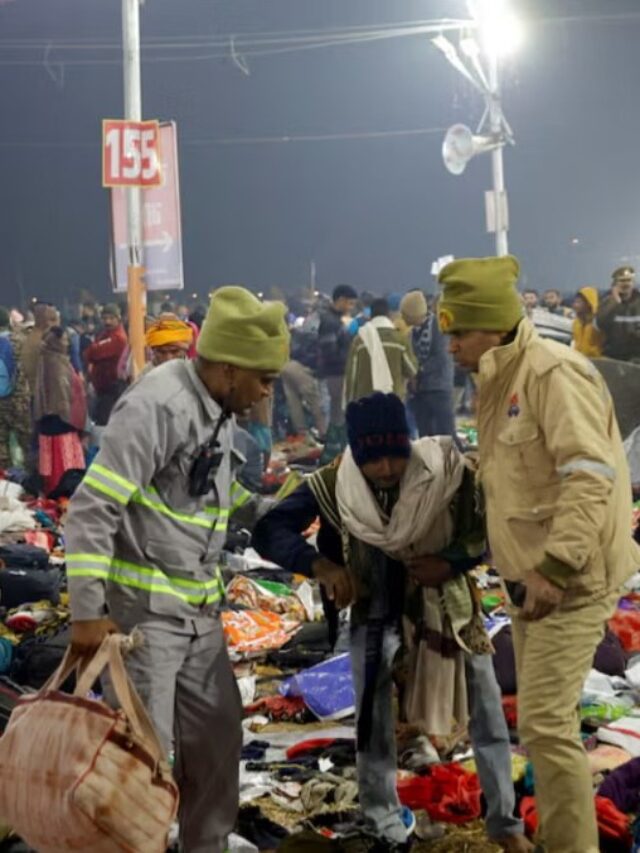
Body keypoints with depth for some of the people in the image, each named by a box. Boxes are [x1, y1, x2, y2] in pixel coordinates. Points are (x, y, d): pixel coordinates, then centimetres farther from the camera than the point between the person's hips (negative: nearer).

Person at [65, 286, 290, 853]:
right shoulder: (157, 407, -21)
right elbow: (91, 510, -23)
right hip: (142, 608, -9)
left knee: (218, 735, 16)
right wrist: (87, 611, -24)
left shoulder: (219, 408, 6)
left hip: (199, 608, 9)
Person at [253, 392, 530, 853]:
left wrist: (451, 563, -27)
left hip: (444, 603, 0)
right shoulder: (334, 484, -21)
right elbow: (268, 531, -21)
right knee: (373, 721, 4)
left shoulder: (446, 469, -24)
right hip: (376, 611, 0)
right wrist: (321, 565, -35)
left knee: (488, 712, 7)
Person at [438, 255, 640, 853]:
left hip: (569, 579, -10)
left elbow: (591, 475, -26)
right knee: (541, 721, 17)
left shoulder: (553, 373, -18)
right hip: (530, 576, 10)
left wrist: (556, 567, -30)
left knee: (545, 724, -11)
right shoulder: (499, 382, 13)